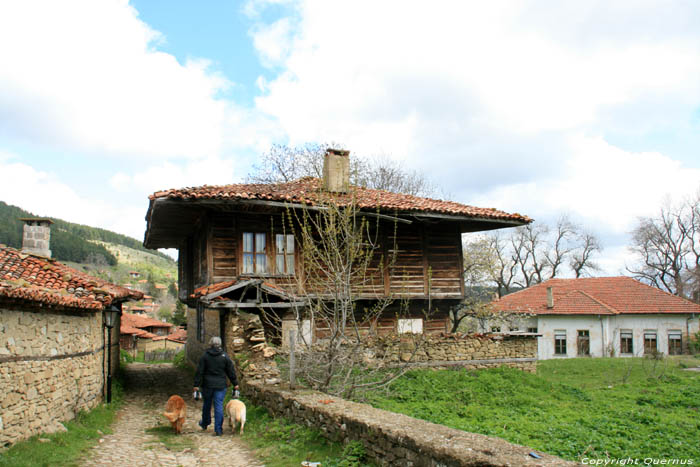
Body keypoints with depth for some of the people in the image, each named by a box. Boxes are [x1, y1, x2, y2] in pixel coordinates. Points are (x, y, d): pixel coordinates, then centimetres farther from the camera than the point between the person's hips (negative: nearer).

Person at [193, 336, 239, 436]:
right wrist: (235, 383, 11)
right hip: (220, 386, -1)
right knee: (219, 406, 1)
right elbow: (231, 371, 2)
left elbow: (199, 371, -4)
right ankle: (218, 430, -1)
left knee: (207, 404, 19)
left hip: (207, 385, 1)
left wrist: (197, 385, 0)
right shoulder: (225, 356, -2)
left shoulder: (205, 356, -3)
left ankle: (204, 424, 37)